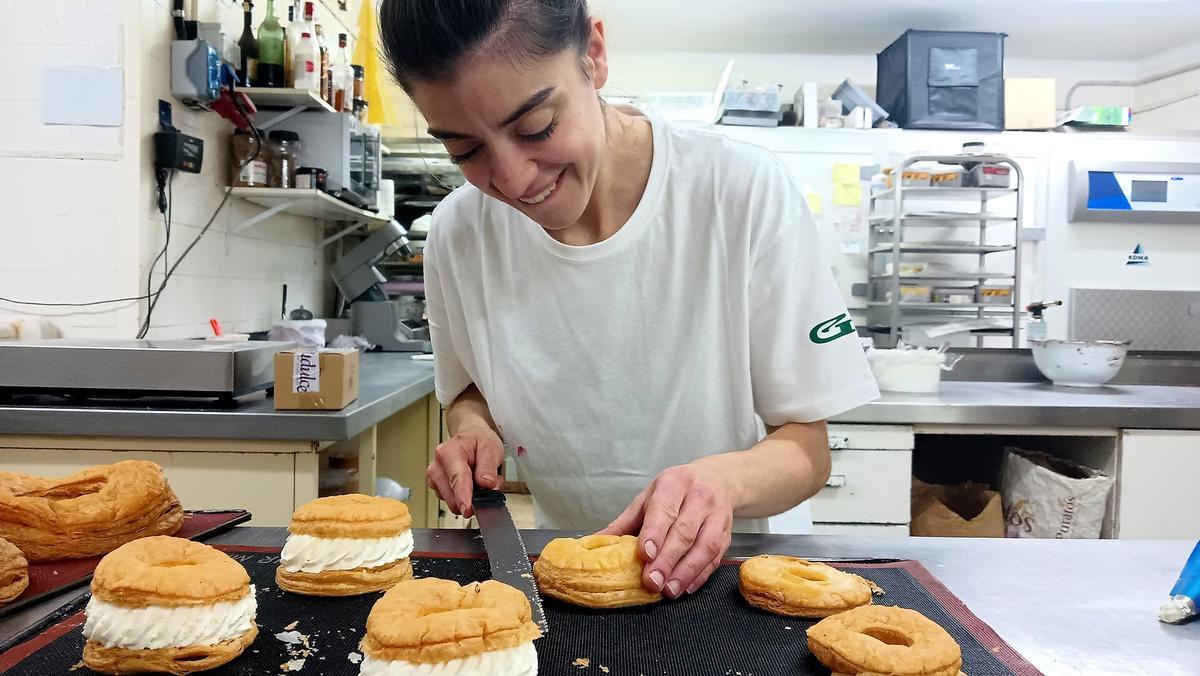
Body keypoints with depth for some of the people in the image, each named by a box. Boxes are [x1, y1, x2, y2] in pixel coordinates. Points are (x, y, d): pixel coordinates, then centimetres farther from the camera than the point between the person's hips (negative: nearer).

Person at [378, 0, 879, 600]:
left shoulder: (745, 193, -17)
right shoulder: (457, 235, -8)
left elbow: (807, 451, -11)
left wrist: (724, 479, -31)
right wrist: (473, 430, -11)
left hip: (731, 569, -1)